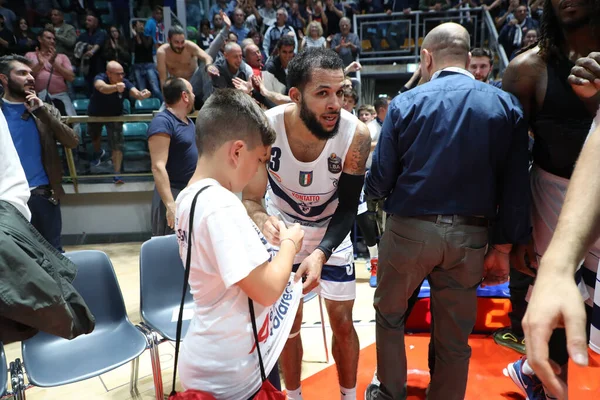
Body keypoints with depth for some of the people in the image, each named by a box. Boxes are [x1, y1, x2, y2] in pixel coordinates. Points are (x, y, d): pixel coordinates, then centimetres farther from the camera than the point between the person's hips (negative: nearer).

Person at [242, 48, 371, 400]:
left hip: (333, 235, 1)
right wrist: (264, 221, -46)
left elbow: (348, 207, -21)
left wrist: (321, 253, -38)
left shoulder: (356, 134, -28)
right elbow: (250, 198, -22)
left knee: (343, 321, 9)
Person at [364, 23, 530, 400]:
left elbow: (379, 181, -8)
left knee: (389, 315, 22)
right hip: (470, 236, 2)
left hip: (409, 229, -2)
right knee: (455, 337, 17)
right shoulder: (507, 105, 0)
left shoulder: (406, 103, -7)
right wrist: (503, 248, 6)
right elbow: (515, 188, -2)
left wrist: (373, 190, 15)